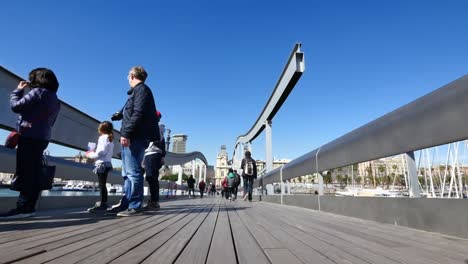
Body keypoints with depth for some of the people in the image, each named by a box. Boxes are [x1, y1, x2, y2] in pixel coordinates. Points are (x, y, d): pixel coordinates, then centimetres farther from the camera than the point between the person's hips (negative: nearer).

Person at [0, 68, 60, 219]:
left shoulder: (38, 92, -5)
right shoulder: (55, 100, 20)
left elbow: (15, 106, -6)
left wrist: (18, 90, 7)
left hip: (29, 137, -8)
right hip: (42, 138, 8)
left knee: (25, 173, -10)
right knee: (33, 174, 6)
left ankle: (23, 207, -11)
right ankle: (29, 207, 7)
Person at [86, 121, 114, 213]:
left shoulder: (103, 138, -8)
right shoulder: (111, 139, 18)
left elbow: (100, 152, -16)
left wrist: (90, 155, 0)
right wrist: (94, 153, 21)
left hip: (102, 164, -9)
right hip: (107, 163, 9)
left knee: (102, 185, -9)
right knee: (102, 185, 12)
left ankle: (103, 204, -8)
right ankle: (103, 203, 14)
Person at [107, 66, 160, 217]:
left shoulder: (141, 89, -5)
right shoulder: (137, 91, 24)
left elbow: (138, 114, -19)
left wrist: (126, 133, -23)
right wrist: (119, 115, 51)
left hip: (135, 138, -10)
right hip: (132, 138, 10)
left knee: (133, 172, -9)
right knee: (128, 174, 12)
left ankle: (135, 206, -4)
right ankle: (125, 204, 19)